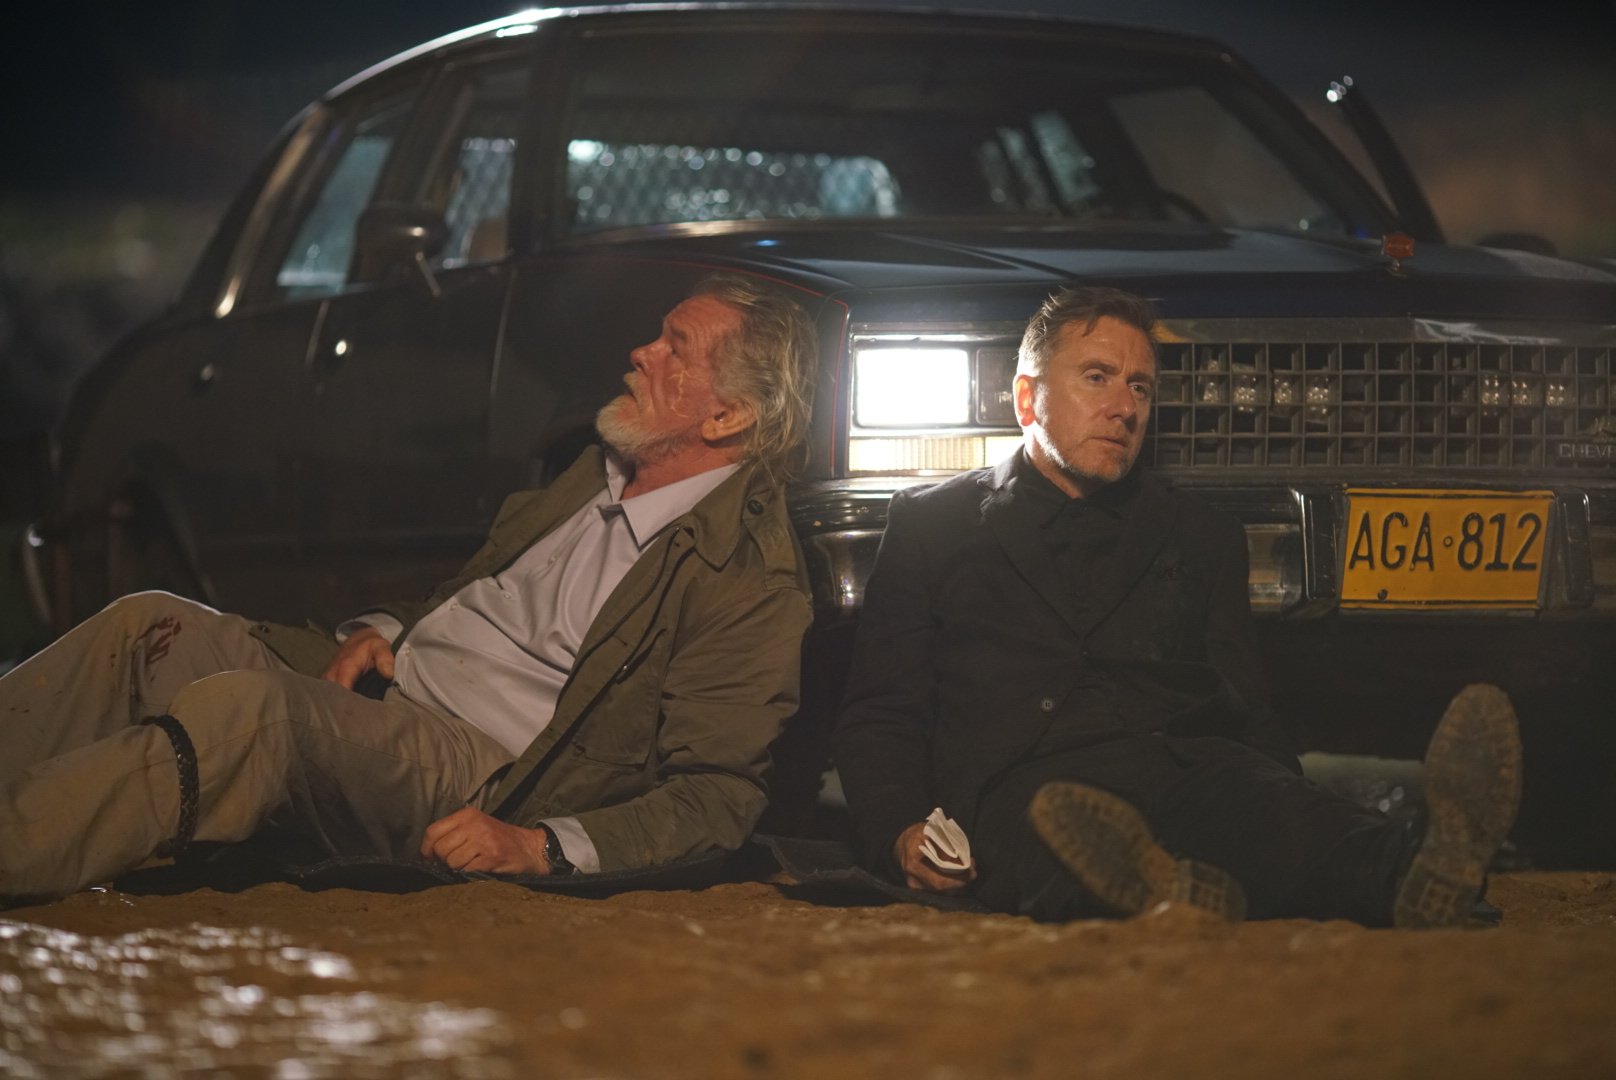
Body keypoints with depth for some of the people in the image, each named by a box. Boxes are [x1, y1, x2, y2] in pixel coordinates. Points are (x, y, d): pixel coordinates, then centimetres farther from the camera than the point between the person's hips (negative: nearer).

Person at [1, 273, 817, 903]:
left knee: (237, 709, -34)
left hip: (478, 787, -9)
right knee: (150, 628, -12)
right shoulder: (603, 472, 18)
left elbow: (716, 799, -13)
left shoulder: (750, 581, -9)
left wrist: (543, 848, -25)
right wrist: (386, 630, 10)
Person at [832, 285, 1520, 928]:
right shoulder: (930, 525, 24)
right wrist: (898, 832, -5)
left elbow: (1249, 714, 23)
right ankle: (1154, 890, -74)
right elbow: (878, 716, 19)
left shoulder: (1200, 538, 31)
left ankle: (1421, 874, -66)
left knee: (1256, 803, -36)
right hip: (1028, 783, -2)